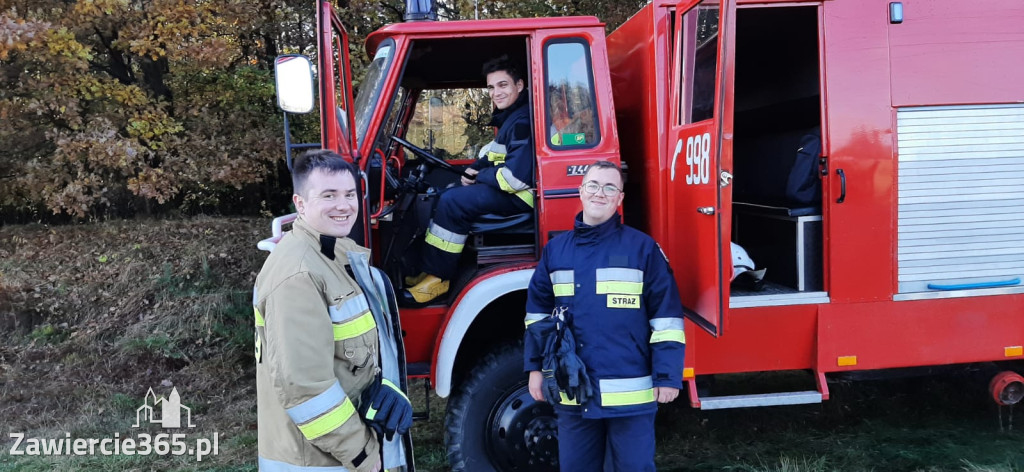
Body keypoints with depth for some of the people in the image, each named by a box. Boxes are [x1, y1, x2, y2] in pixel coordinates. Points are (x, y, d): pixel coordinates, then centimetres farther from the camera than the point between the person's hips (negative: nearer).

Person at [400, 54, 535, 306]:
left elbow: (516, 176, -29)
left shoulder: (523, 122, -20)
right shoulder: (510, 115, 13)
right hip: (507, 185, 11)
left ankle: (437, 277, -13)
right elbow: (497, 151, 24)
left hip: (521, 194, -11)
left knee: (453, 201, -21)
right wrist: (475, 169, 4)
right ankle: (430, 269, 8)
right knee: (447, 191, 14)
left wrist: (480, 176, -12)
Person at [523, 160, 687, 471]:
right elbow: (537, 312, 14)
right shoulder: (555, 249, 7)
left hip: (630, 392, -3)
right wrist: (535, 367, 11)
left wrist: (668, 375, -7)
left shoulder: (642, 247, -3)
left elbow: (666, 315, -3)